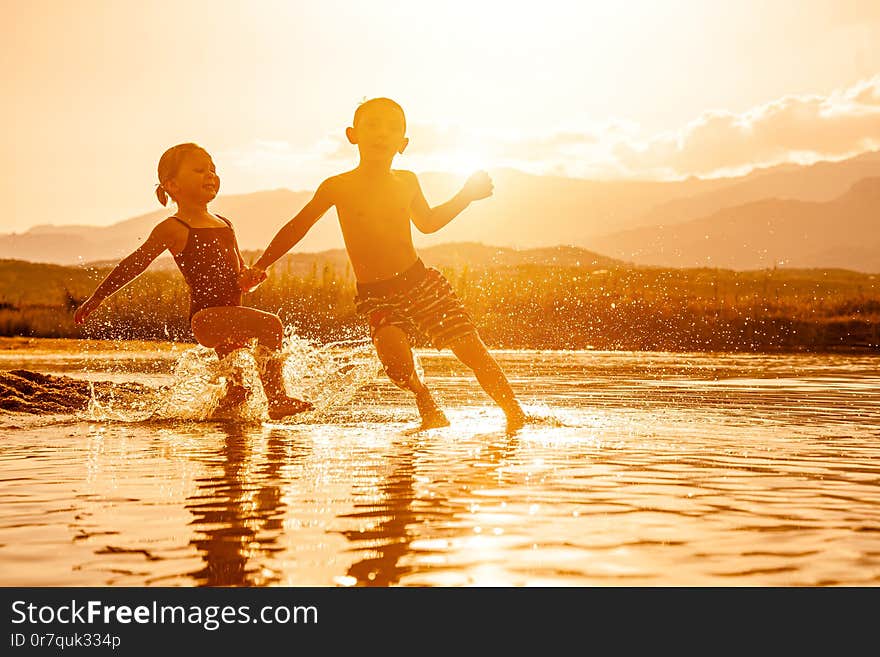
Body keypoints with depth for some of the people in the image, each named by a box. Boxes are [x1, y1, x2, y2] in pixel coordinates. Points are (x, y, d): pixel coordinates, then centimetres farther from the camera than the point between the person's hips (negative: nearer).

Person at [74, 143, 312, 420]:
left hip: (230, 314, 8)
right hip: (206, 316, -8)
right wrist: (95, 299, 4)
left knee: (237, 387, 15)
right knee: (270, 324, -27)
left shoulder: (224, 225, 18)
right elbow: (134, 264, 1)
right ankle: (278, 400, -24)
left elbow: (240, 272, 25)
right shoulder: (173, 228, -3)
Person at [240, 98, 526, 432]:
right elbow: (297, 227, 7)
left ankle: (515, 412, 10)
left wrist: (466, 196, 15)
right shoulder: (338, 186, -5)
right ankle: (425, 400, 1)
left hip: (420, 280, 3)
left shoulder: (407, 181, 5)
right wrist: (260, 266, 6)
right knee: (394, 356, -28)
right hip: (376, 295, -2)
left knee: (471, 348, -5)